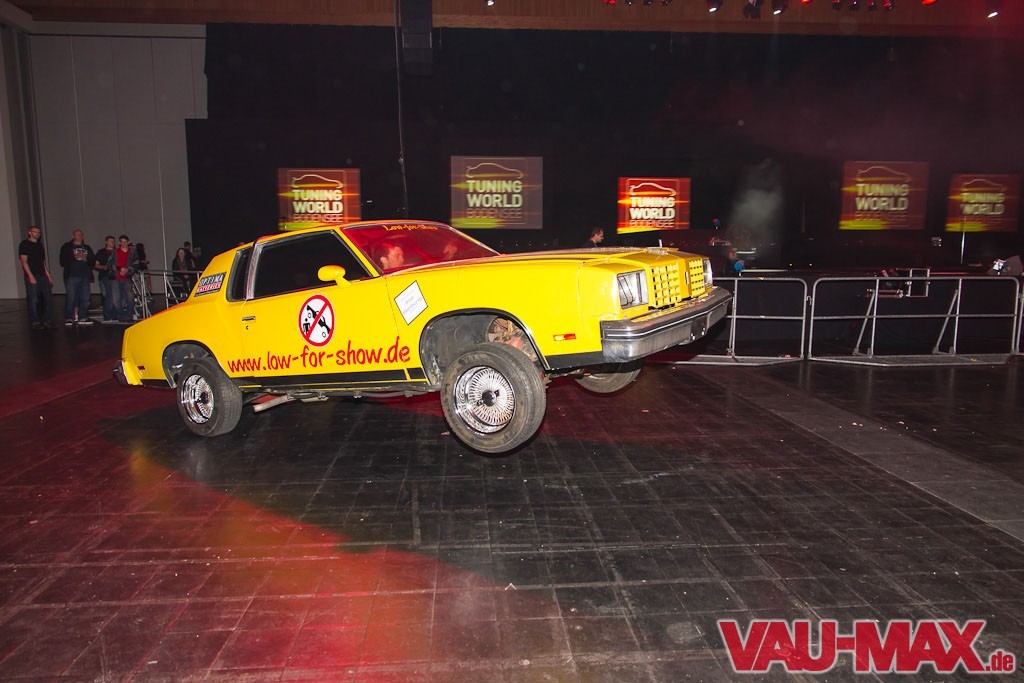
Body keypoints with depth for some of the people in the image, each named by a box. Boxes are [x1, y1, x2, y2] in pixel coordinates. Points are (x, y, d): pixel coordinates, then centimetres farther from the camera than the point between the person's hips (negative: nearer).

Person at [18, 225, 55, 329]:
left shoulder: (39, 245, 18)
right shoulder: (24, 244, -1)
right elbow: (24, 261, -8)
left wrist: (48, 276, 13)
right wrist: (31, 276, -15)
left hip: (43, 276, 6)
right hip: (32, 277, -6)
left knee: (49, 299, 4)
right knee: (33, 300, -5)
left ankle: (47, 320, 12)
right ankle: (35, 322, 1)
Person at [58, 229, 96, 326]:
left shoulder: (87, 248, 20)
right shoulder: (66, 247, 9)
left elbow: (93, 261, 12)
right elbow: (63, 262, -1)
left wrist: (85, 258, -7)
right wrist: (75, 257, -11)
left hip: (85, 276, 4)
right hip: (71, 276, -4)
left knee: (85, 298, 3)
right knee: (70, 298, -8)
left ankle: (83, 317, 9)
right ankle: (69, 318, -6)